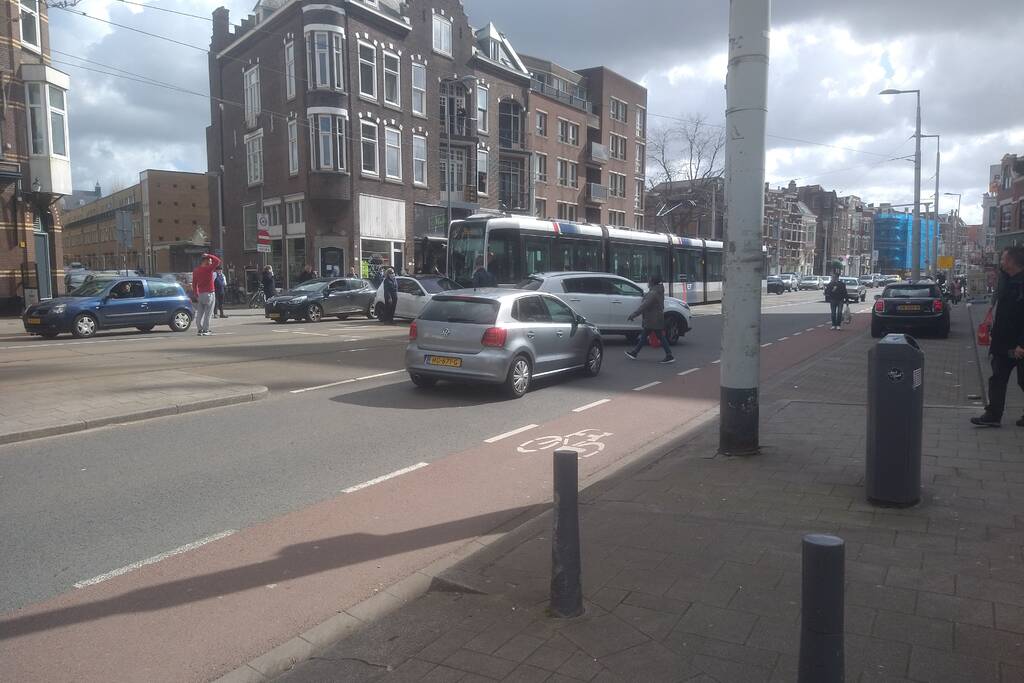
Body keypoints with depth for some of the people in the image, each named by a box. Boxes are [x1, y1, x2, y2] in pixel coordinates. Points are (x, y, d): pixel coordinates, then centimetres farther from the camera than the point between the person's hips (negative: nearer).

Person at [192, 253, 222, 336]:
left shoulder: (195, 270, 9)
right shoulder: (209, 268, -10)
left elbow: (194, 284, 11)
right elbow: (218, 261, -7)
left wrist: (196, 295, 16)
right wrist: (208, 255, 2)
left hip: (200, 294, 6)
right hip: (209, 294, -6)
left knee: (199, 313, 8)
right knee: (208, 313, -4)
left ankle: (199, 330, 9)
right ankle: (206, 330, -5)